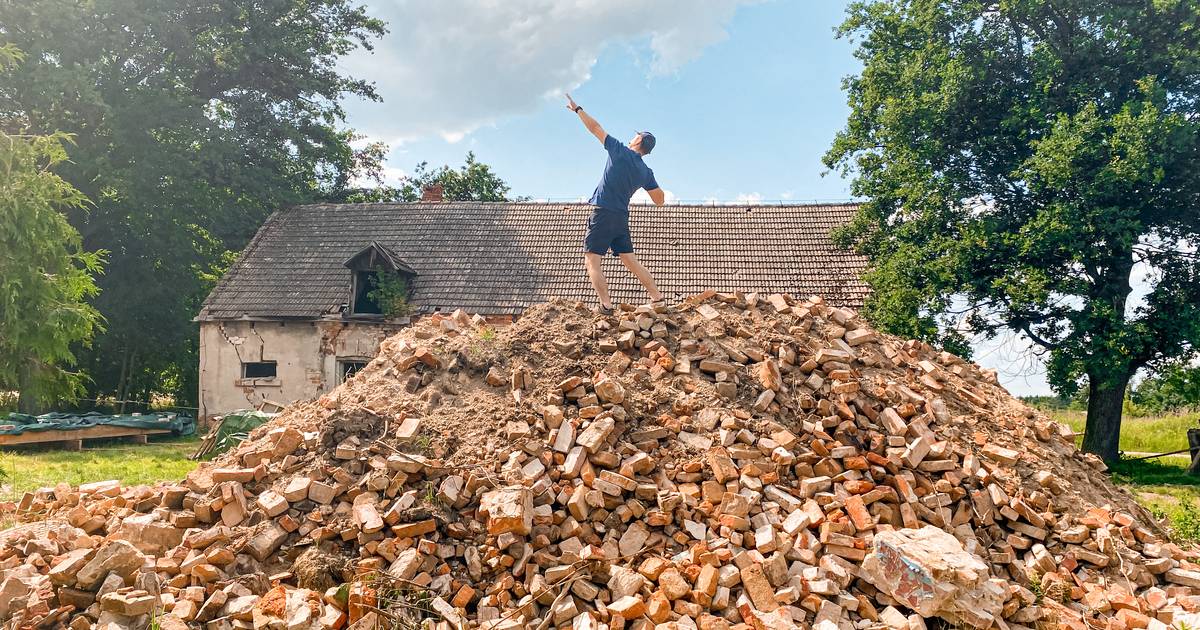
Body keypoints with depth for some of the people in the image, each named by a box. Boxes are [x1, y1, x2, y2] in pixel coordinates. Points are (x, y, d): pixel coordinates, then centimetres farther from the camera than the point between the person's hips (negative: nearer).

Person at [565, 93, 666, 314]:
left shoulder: (620, 151, -3)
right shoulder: (646, 172, 9)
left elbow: (595, 127, 4)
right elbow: (660, 200, 14)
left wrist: (577, 109, 16)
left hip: (602, 213, -6)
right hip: (622, 217, 6)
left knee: (592, 261, -4)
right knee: (631, 261, 12)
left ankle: (606, 305, -15)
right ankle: (657, 298, 10)